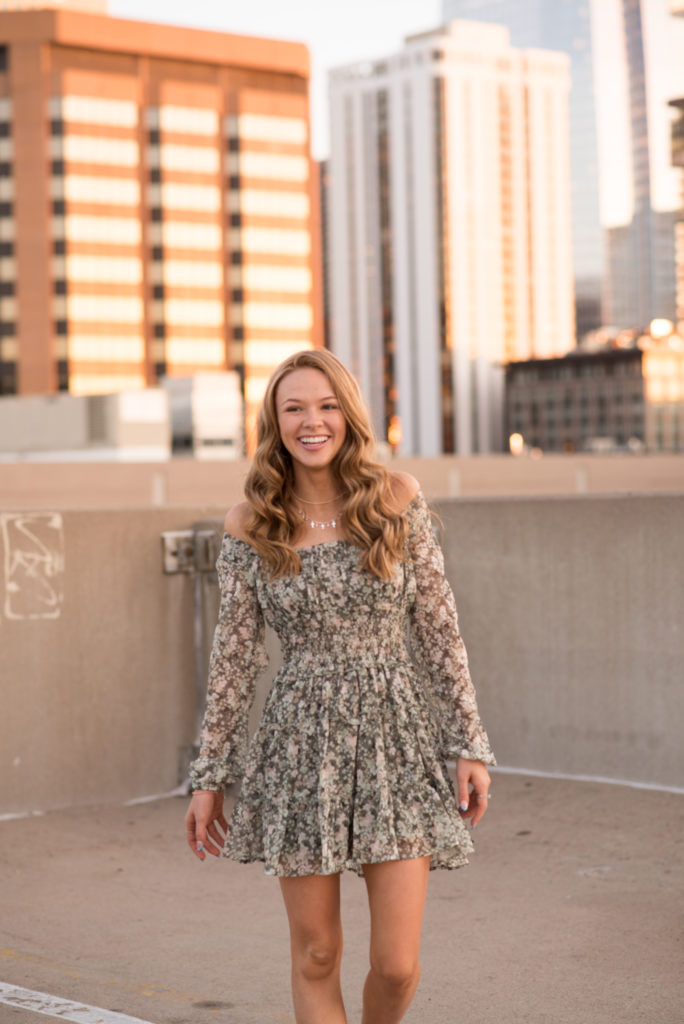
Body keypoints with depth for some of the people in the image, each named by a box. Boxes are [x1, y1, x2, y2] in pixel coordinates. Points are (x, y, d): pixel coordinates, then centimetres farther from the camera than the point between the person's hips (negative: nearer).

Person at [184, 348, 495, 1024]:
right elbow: (234, 655, 5)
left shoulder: (397, 500, 0)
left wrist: (469, 743, -1)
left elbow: (438, 629, 2)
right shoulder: (250, 526, 0)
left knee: (397, 966, -2)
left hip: (396, 737, 0)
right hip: (300, 744, 0)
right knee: (316, 957, 6)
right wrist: (208, 777, 6)